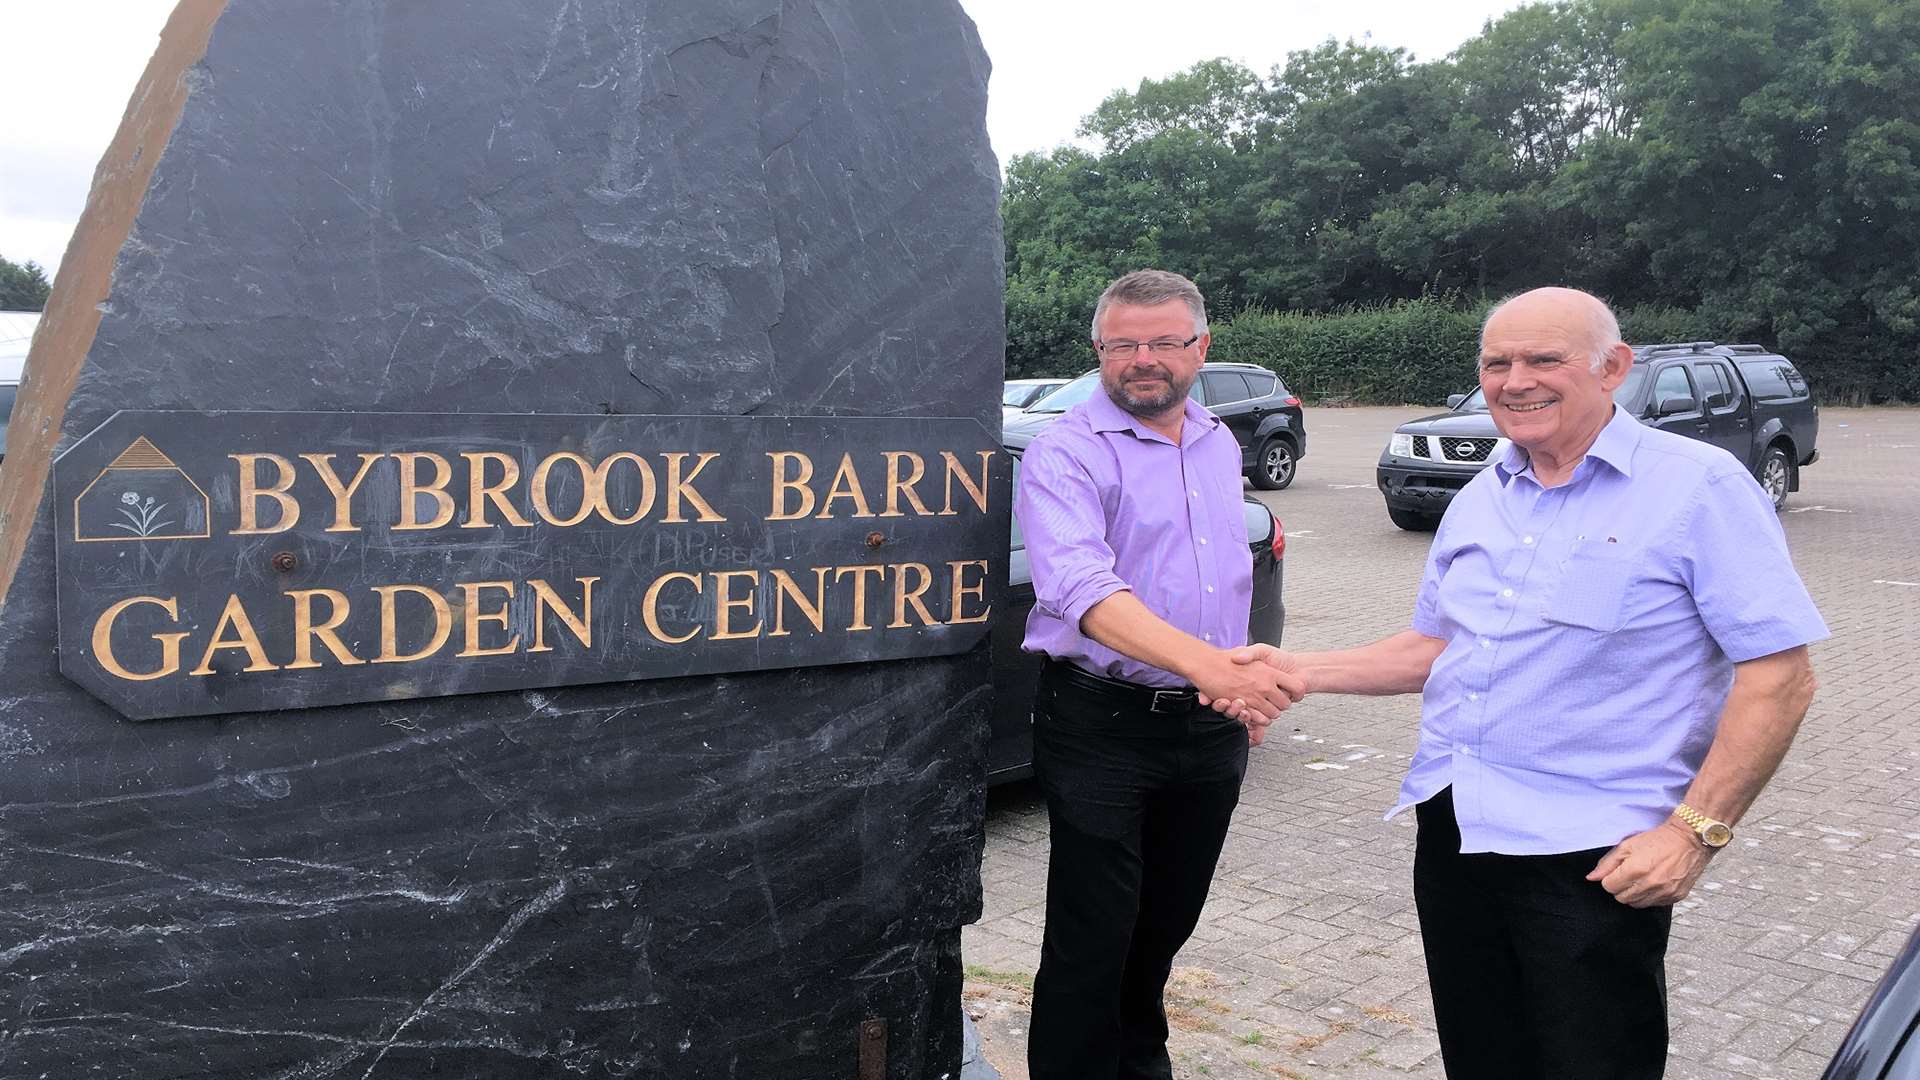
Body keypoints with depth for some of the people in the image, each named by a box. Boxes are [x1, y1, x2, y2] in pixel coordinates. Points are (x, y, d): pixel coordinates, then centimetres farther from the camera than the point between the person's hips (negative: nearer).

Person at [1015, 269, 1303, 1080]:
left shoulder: (1220, 446, 10)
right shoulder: (1066, 454, -14)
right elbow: (1081, 588, -30)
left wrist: (1246, 684, 14)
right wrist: (1204, 663, -43)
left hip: (1208, 731, 7)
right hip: (1102, 728, -6)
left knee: (1168, 921, 19)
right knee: (1094, 931, -3)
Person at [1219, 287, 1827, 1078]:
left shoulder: (1698, 487, -9)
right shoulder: (1478, 502, 12)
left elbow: (1778, 676, -12)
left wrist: (1695, 830, -19)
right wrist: (1297, 671, 6)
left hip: (1591, 856, -6)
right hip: (1452, 832, 6)